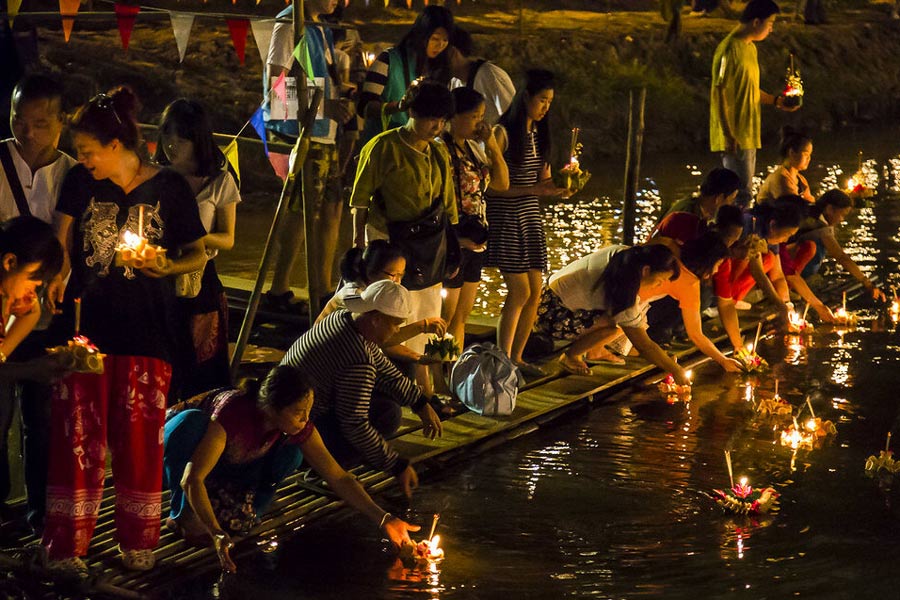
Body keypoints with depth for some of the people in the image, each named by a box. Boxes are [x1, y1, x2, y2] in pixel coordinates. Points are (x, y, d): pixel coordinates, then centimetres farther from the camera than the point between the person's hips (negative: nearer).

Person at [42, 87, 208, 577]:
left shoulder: (169, 188, -2)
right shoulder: (80, 182, 4)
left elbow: (198, 254, 4)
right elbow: (61, 240, 9)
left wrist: (167, 266, -15)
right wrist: (57, 275, -11)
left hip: (146, 329, -1)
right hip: (86, 322, 1)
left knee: (140, 435, 3)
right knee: (78, 434, 0)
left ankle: (138, 542, 18)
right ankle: (66, 545, 9)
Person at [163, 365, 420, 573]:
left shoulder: (299, 428, -23)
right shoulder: (234, 412, -41)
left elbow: (339, 478, -19)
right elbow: (192, 479, -45)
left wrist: (384, 519, -30)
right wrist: (218, 535, -56)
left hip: (228, 470, 5)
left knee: (290, 455, -24)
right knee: (193, 421, -40)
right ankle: (183, 513, -23)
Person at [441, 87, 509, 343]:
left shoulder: (473, 148, 12)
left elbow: (502, 183, 11)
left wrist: (492, 144, 3)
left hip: (475, 243, 8)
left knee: (461, 317, 14)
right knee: (445, 319, -3)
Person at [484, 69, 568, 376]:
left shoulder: (538, 133, 12)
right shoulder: (503, 133, -11)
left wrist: (559, 186, -5)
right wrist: (534, 189, -20)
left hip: (531, 216, 7)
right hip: (505, 216, -7)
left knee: (535, 292, 5)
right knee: (519, 290, -11)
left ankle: (516, 357, 16)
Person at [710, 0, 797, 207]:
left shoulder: (750, 47, 14)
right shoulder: (730, 49, -16)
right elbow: (718, 92, -19)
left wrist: (776, 101, 16)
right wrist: (729, 135, -22)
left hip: (748, 135, 10)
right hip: (734, 137, -10)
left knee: (744, 191, 13)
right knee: (741, 194, -11)